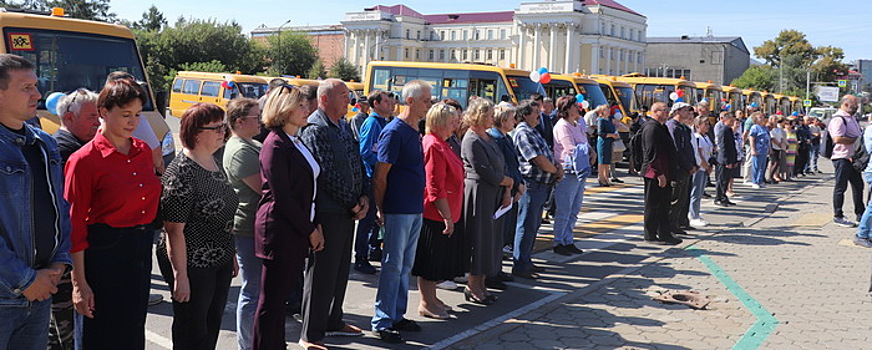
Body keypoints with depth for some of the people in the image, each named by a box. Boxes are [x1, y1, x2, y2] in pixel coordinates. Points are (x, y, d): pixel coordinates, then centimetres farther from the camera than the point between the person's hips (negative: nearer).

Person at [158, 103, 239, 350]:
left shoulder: (214, 163, 8)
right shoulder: (181, 173, -19)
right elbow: (174, 230, -21)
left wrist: (232, 255, 19)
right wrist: (180, 276, -21)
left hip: (220, 263, 8)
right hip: (193, 266, -8)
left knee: (212, 329, 17)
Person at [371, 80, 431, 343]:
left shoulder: (415, 132, 13)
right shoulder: (394, 132, -14)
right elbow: (380, 176, -15)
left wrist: (419, 203, 16)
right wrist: (381, 210, -12)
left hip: (415, 209, 9)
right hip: (398, 210, -9)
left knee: (405, 265, 15)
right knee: (393, 265, -2)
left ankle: (397, 315, 26)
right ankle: (382, 322, 7)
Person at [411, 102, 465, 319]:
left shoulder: (440, 144, 14)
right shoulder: (434, 147, -19)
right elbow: (435, 188, -22)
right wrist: (447, 217, -20)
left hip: (443, 214, 10)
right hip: (436, 215, -10)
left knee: (438, 259, 18)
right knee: (431, 260, 1)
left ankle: (431, 299, 29)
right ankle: (426, 303, 12)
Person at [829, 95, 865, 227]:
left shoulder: (850, 118, 18)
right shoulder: (839, 119, -15)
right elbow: (838, 138, -26)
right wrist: (857, 140, -20)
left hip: (852, 157, 10)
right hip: (842, 158, -10)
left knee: (858, 185, 15)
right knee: (840, 187, -3)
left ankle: (860, 213, 26)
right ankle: (838, 216, 5)